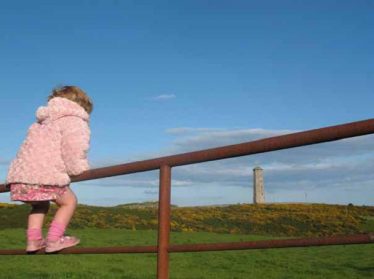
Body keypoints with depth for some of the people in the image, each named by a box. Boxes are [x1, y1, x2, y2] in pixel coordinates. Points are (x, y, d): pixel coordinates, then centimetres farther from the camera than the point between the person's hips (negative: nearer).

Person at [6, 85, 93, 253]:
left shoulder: (42, 122, 31)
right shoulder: (74, 120, 5)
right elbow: (74, 148, -11)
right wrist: (79, 168, 2)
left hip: (20, 174, 8)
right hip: (45, 176, -8)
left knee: (40, 204, 30)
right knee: (69, 201, 12)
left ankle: (33, 241, 21)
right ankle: (53, 240, 4)